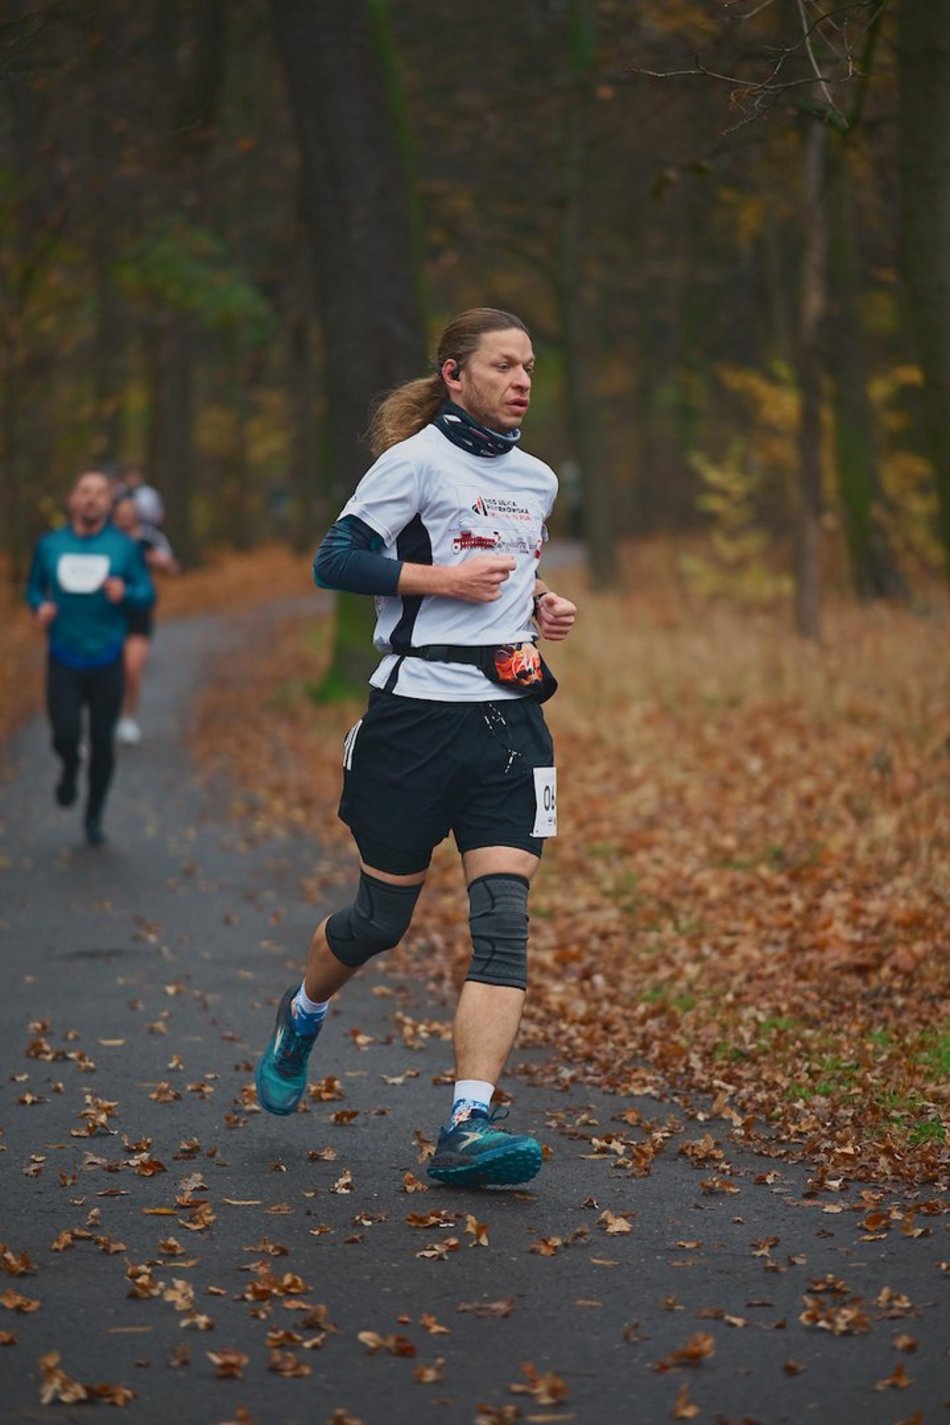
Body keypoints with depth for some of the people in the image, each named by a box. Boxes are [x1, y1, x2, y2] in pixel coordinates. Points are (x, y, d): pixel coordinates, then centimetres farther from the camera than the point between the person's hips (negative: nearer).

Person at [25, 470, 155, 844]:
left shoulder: (124, 546, -2)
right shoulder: (50, 545, 1)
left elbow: (147, 592, -1)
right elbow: (33, 588, 12)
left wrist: (124, 592, -23)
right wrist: (40, 607, -11)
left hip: (106, 661, 0)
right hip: (63, 661, 0)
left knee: (102, 743, 5)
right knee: (66, 735, -14)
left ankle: (94, 817, 25)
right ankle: (70, 768, 24)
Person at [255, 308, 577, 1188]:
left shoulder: (537, 481, 16)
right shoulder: (418, 459, -5)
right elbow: (334, 560, -9)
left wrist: (543, 606, 12)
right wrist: (442, 578, -16)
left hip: (510, 716, 5)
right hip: (417, 712, -5)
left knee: (504, 922, -11)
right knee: (381, 918, 5)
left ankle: (468, 1127, -15)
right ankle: (301, 1018, 39)